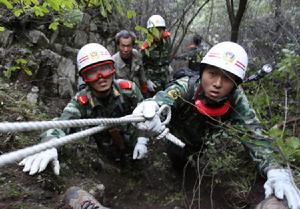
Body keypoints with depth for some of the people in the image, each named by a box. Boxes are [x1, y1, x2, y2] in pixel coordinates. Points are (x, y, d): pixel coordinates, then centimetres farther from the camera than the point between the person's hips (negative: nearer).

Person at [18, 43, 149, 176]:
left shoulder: (128, 89, -28)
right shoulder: (81, 102, -30)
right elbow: (61, 124, -44)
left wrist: (142, 141, -18)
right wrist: (49, 146, -65)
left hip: (133, 143, 1)